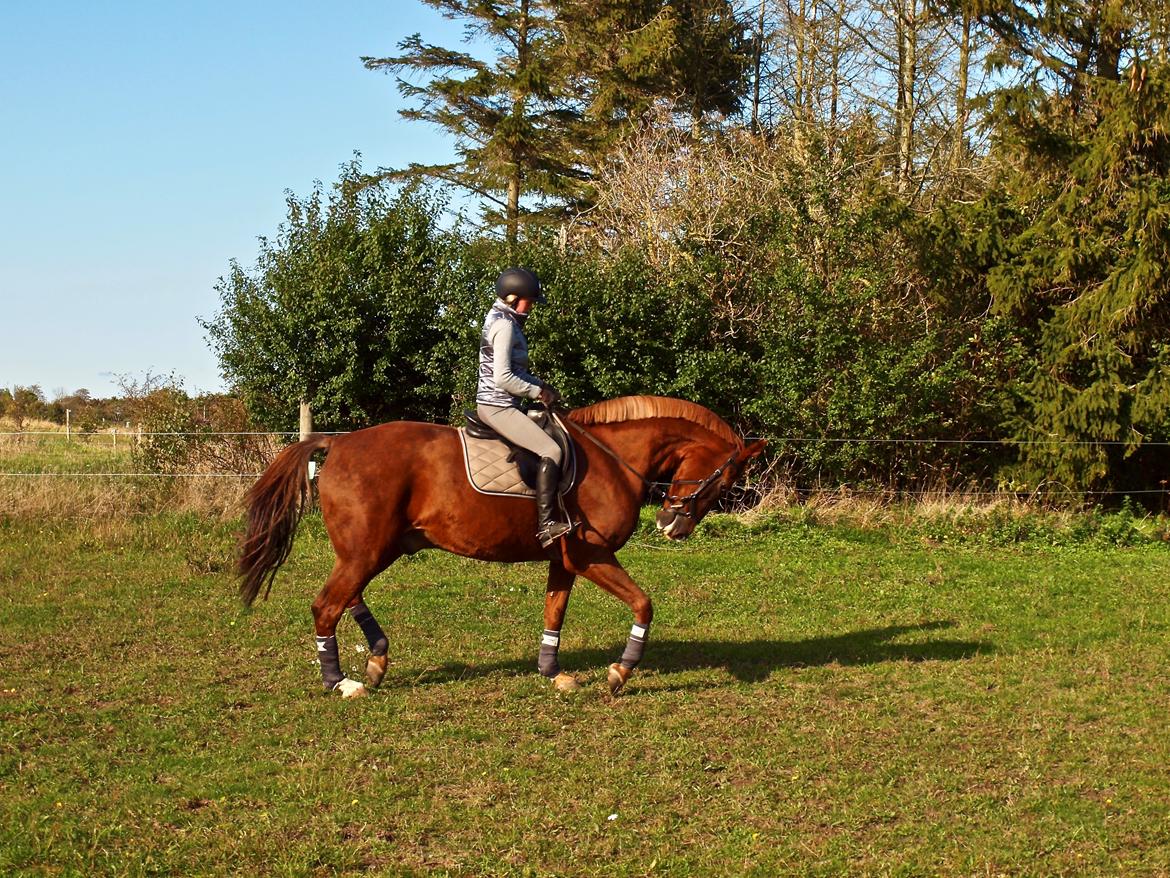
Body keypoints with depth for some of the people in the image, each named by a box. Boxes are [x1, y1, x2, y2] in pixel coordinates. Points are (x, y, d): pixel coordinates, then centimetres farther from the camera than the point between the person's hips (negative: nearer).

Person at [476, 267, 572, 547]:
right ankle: (546, 524, -25)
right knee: (551, 451, -20)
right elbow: (503, 379, -24)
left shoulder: (500, 319, 15)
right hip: (499, 406, -11)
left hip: (491, 405, 11)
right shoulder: (504, 325, -16)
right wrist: (537, 392, -14)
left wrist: (540, 385, 12)